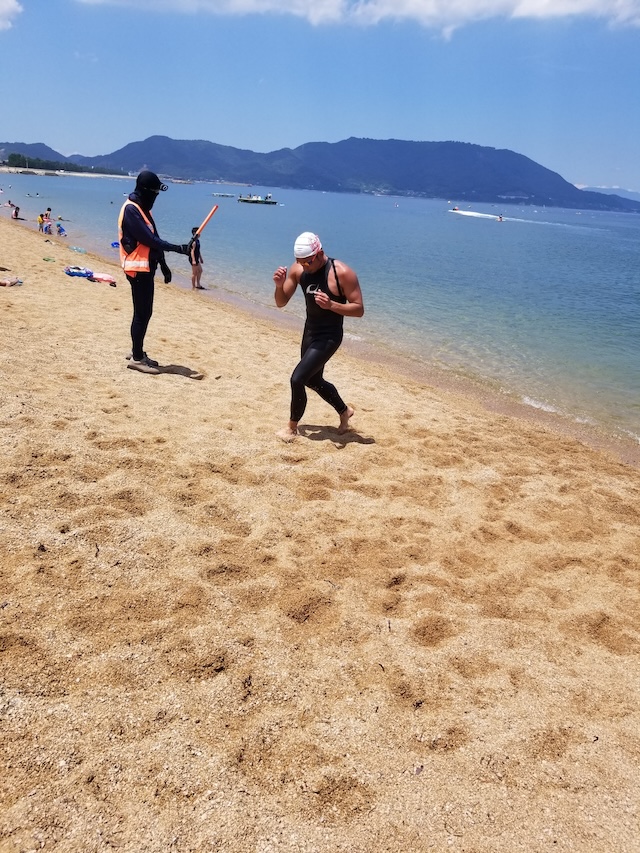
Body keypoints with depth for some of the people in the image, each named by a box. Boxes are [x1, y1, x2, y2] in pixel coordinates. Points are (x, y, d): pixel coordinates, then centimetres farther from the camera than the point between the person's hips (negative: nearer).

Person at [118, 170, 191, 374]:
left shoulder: (142, 209, 16)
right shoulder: (131, 209, -15)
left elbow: (153, 239, 19)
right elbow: (149, 239, -21)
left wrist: (163, 265, 17)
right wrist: (178, 248, -21)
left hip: (146, 267, 10)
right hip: (138, 268, -10)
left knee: (144, 312, 13)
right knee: (142, 313, -7)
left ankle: (137, 352, 23)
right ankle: (136, 358, -1)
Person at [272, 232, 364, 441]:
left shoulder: (342, 273, -22)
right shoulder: (298, 270, -6)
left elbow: (359, 309, -20)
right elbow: (281, 303, -1)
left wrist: (331, 305, -35)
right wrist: (279, 285, -22)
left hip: (329, 337, -7)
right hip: (309, 332, 7)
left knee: (297, 379, -14)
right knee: (313, 380, 21)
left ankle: (292, 426, 9)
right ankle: (344, 411, 45)